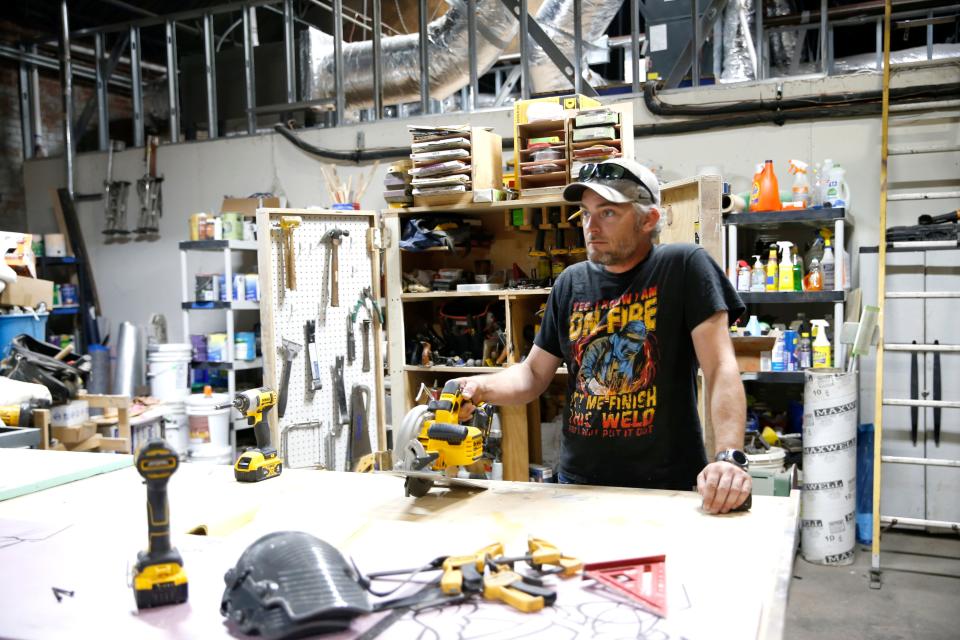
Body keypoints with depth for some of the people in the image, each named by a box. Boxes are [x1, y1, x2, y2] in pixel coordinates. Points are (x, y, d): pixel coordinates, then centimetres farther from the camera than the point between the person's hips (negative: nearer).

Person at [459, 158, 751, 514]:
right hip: (578, 482, 4)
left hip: (667, 487, -4)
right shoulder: (571, 283, 5)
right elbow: (534, 374, 10)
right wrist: (483, 388, -10)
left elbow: (720, 368, -15)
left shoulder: (683, 266, -7)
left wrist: (729, 456, -28)